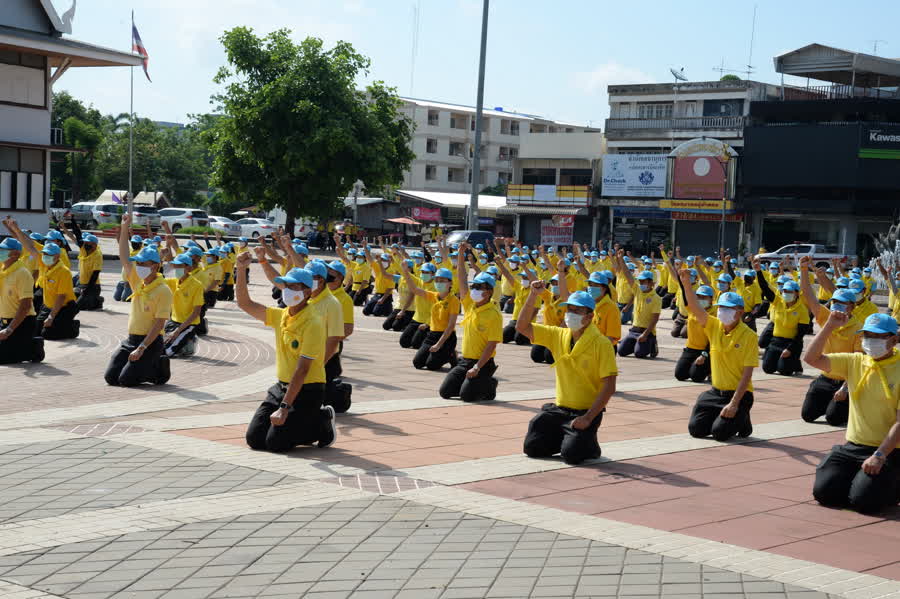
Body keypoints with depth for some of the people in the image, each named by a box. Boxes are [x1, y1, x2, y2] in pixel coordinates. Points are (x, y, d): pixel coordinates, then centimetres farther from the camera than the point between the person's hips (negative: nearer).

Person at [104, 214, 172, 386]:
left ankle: (159, 369, 8)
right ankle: (150, 366, 19)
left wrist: (142, 348, -23)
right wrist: (124, 228, -1)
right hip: (131, 338, 8)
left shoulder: (163, 291, -13)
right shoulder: (138, 282, 9)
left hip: (150, 341, -8)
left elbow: (159, 323, -17)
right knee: (110, 377, 0)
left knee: (126, 380, -18)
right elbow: (124, 258, 7)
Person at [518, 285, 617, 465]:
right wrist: (533, 295, -10)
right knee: (531, 448, -4)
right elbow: (523, 327, 2)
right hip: (559, 409, 6)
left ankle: (590, 444, 11)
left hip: (586, 411, -5)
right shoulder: (558, 335, 3)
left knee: (571, 454, -24)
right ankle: (566, 437, 23)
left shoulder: (601, 344, -13)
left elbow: (609, 387, -16)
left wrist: (588, 418, -21)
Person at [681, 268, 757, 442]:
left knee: (719, 432, -20)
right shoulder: (714, 326, 0)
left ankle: (742, 420, 12)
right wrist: (686, 283, -32)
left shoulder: (749, 336, -14)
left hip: (739, 393, -5)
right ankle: (719, 416, 22)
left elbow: (747, 374, -16)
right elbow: (695, 308, -15)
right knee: (695, 429, -7)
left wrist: (734, 403, -22)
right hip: (716, 391, 5)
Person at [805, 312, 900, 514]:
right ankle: (858, 478, 20)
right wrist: (830, 326, -12)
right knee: (823, 491, -10)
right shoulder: (855, 362, 6)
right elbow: (812, 358, -1)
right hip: (853, 446, 5)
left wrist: (880, 455, -23)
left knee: (863, 500, -21)